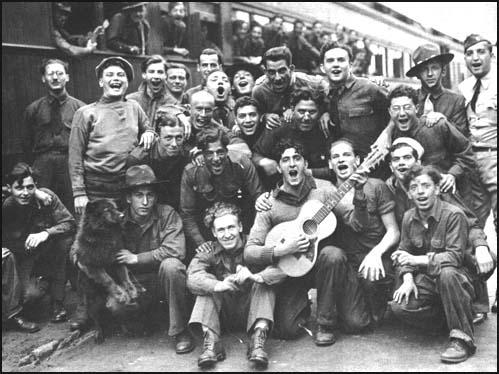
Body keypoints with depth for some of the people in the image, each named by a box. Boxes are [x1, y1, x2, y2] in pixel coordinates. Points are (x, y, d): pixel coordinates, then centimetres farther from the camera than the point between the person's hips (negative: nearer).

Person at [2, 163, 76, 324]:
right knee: (30, 295, -27)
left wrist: (46, 233, -34)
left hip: (48, 253, 2)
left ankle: (57, 302, -15)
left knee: (65, 238, -28)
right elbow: (6, 244, -11)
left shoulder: (46, 196, -17)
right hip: (22, 257, -2)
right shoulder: (6, 207, -19)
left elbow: (70, 223, -18)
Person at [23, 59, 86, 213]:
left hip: (71, 165, -1)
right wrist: (34, 167, 6)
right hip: (42, 164, 1)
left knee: (72, 212, -2)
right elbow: (27, 142, 14)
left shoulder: (79, 107, 5)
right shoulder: (33, 109, 11)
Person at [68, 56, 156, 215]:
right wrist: (79, 192, -9)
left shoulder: (134, 108, 11)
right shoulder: (86, 113, 1)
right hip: (96, 190, -3)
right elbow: (75, 156, -2)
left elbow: (148, 129, 26)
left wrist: (149, 133, 1)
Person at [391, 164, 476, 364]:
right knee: (400, 306, -22)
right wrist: (408, 278, -14)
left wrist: (417, 260, -32)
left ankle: (462, 338, -25)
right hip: (426, 278, 5)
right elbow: (404, 252, 6)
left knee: (447, 273, -41)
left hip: (457, 275, -5)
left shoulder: (453, 215, -17)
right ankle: (448, 317, 8)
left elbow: (455, 256, -24)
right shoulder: (409, 217, 2)